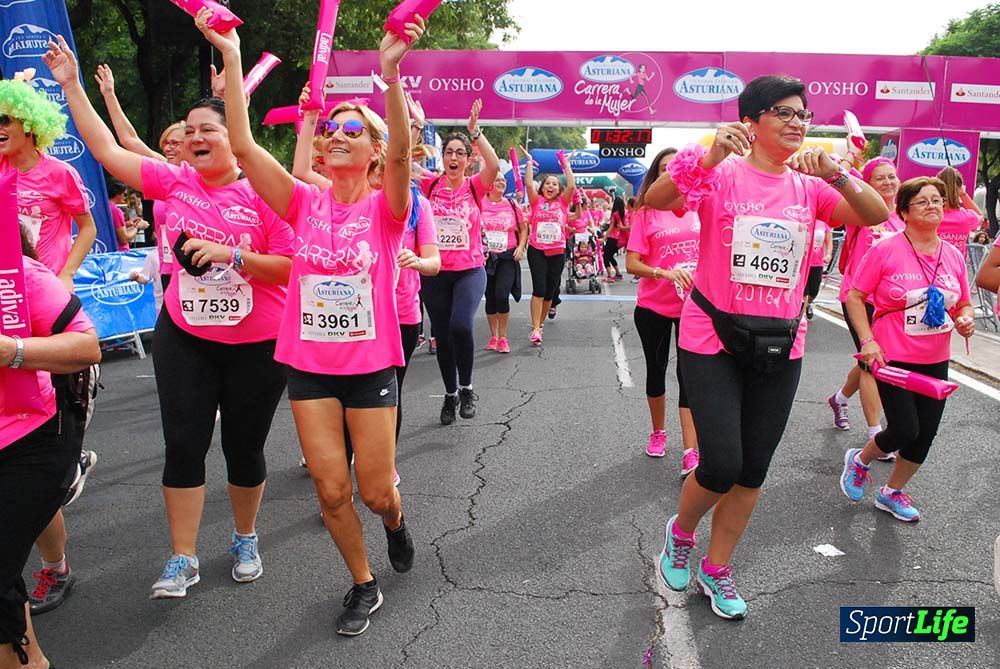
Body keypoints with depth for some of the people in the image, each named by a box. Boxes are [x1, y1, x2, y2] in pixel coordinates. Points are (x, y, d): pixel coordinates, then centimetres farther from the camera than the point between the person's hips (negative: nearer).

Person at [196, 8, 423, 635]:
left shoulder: (386, 209, -6)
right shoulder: (306, 203, 1)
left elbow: (402, 152, -27)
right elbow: (243, 145, -9)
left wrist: (390, 73, -42)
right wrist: (231, 55, -15)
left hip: (371, 365, -2)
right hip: (310, 365, 3)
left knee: (375, 491, 6)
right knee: (331, 490, 5)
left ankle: (395, 518, 44)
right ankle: (364, 584, 29)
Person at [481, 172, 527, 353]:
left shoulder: (512, 205, 3)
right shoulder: (479, 204, -2)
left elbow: (523, 228, 13)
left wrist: (521, 247, 0)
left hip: (508, 257, -1)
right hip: (486, 257, 1)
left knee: (502, 296, -14)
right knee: (490, 297, 8)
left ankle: (503, 337, 3)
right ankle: (493, 336, 24)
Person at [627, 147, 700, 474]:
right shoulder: (646, 213, -5)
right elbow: (631, 264, -10)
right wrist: (665, 273, -25)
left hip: (694, 305, 1)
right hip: (653, 307, 0)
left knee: (689, 374, -5)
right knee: (656, 369, 14)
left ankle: (691, 453, -4)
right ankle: (658, 433, 35)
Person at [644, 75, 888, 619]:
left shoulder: (810, 186, 6)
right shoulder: (721, 175, -7)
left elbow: (877, 216, -7)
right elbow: (654, 200, -24)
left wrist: (837, 176, -23)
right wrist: (708, 158, -38)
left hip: (780, 346, 5)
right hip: (712, 340, -4)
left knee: (752, 472, 10)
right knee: (722, 467, -9)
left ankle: (715, 568, 31)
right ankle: (680, 532, 25)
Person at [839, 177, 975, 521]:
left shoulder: (954, 256, 4)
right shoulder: (885, 251, -11)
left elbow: (964, 305, 16)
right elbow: (855, 297, -7)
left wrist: (966, 319, -7)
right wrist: (868, 341, -16)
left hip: (935, 362, 6)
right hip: (893, 358, -5)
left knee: (925, 433, 9)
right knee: (904, 430, -9)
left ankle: (892, 493, 31)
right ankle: (859, 460, 24)